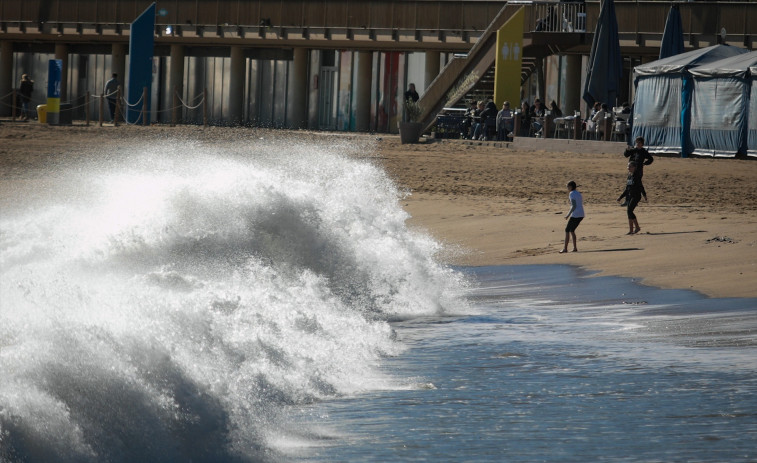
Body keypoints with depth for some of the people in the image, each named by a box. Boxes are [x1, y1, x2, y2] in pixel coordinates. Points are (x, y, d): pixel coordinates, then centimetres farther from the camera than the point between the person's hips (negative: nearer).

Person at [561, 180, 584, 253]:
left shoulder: (572, 194, -10)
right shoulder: (578, 194, 17)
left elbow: (574, 206, -19)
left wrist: (568, 214, -18)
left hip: (575, 215, -9)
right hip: (581, 215, 9)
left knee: (567, 230, 0)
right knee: (572, 230, 18)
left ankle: (565, 248, -3)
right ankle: (574, 248, 14)